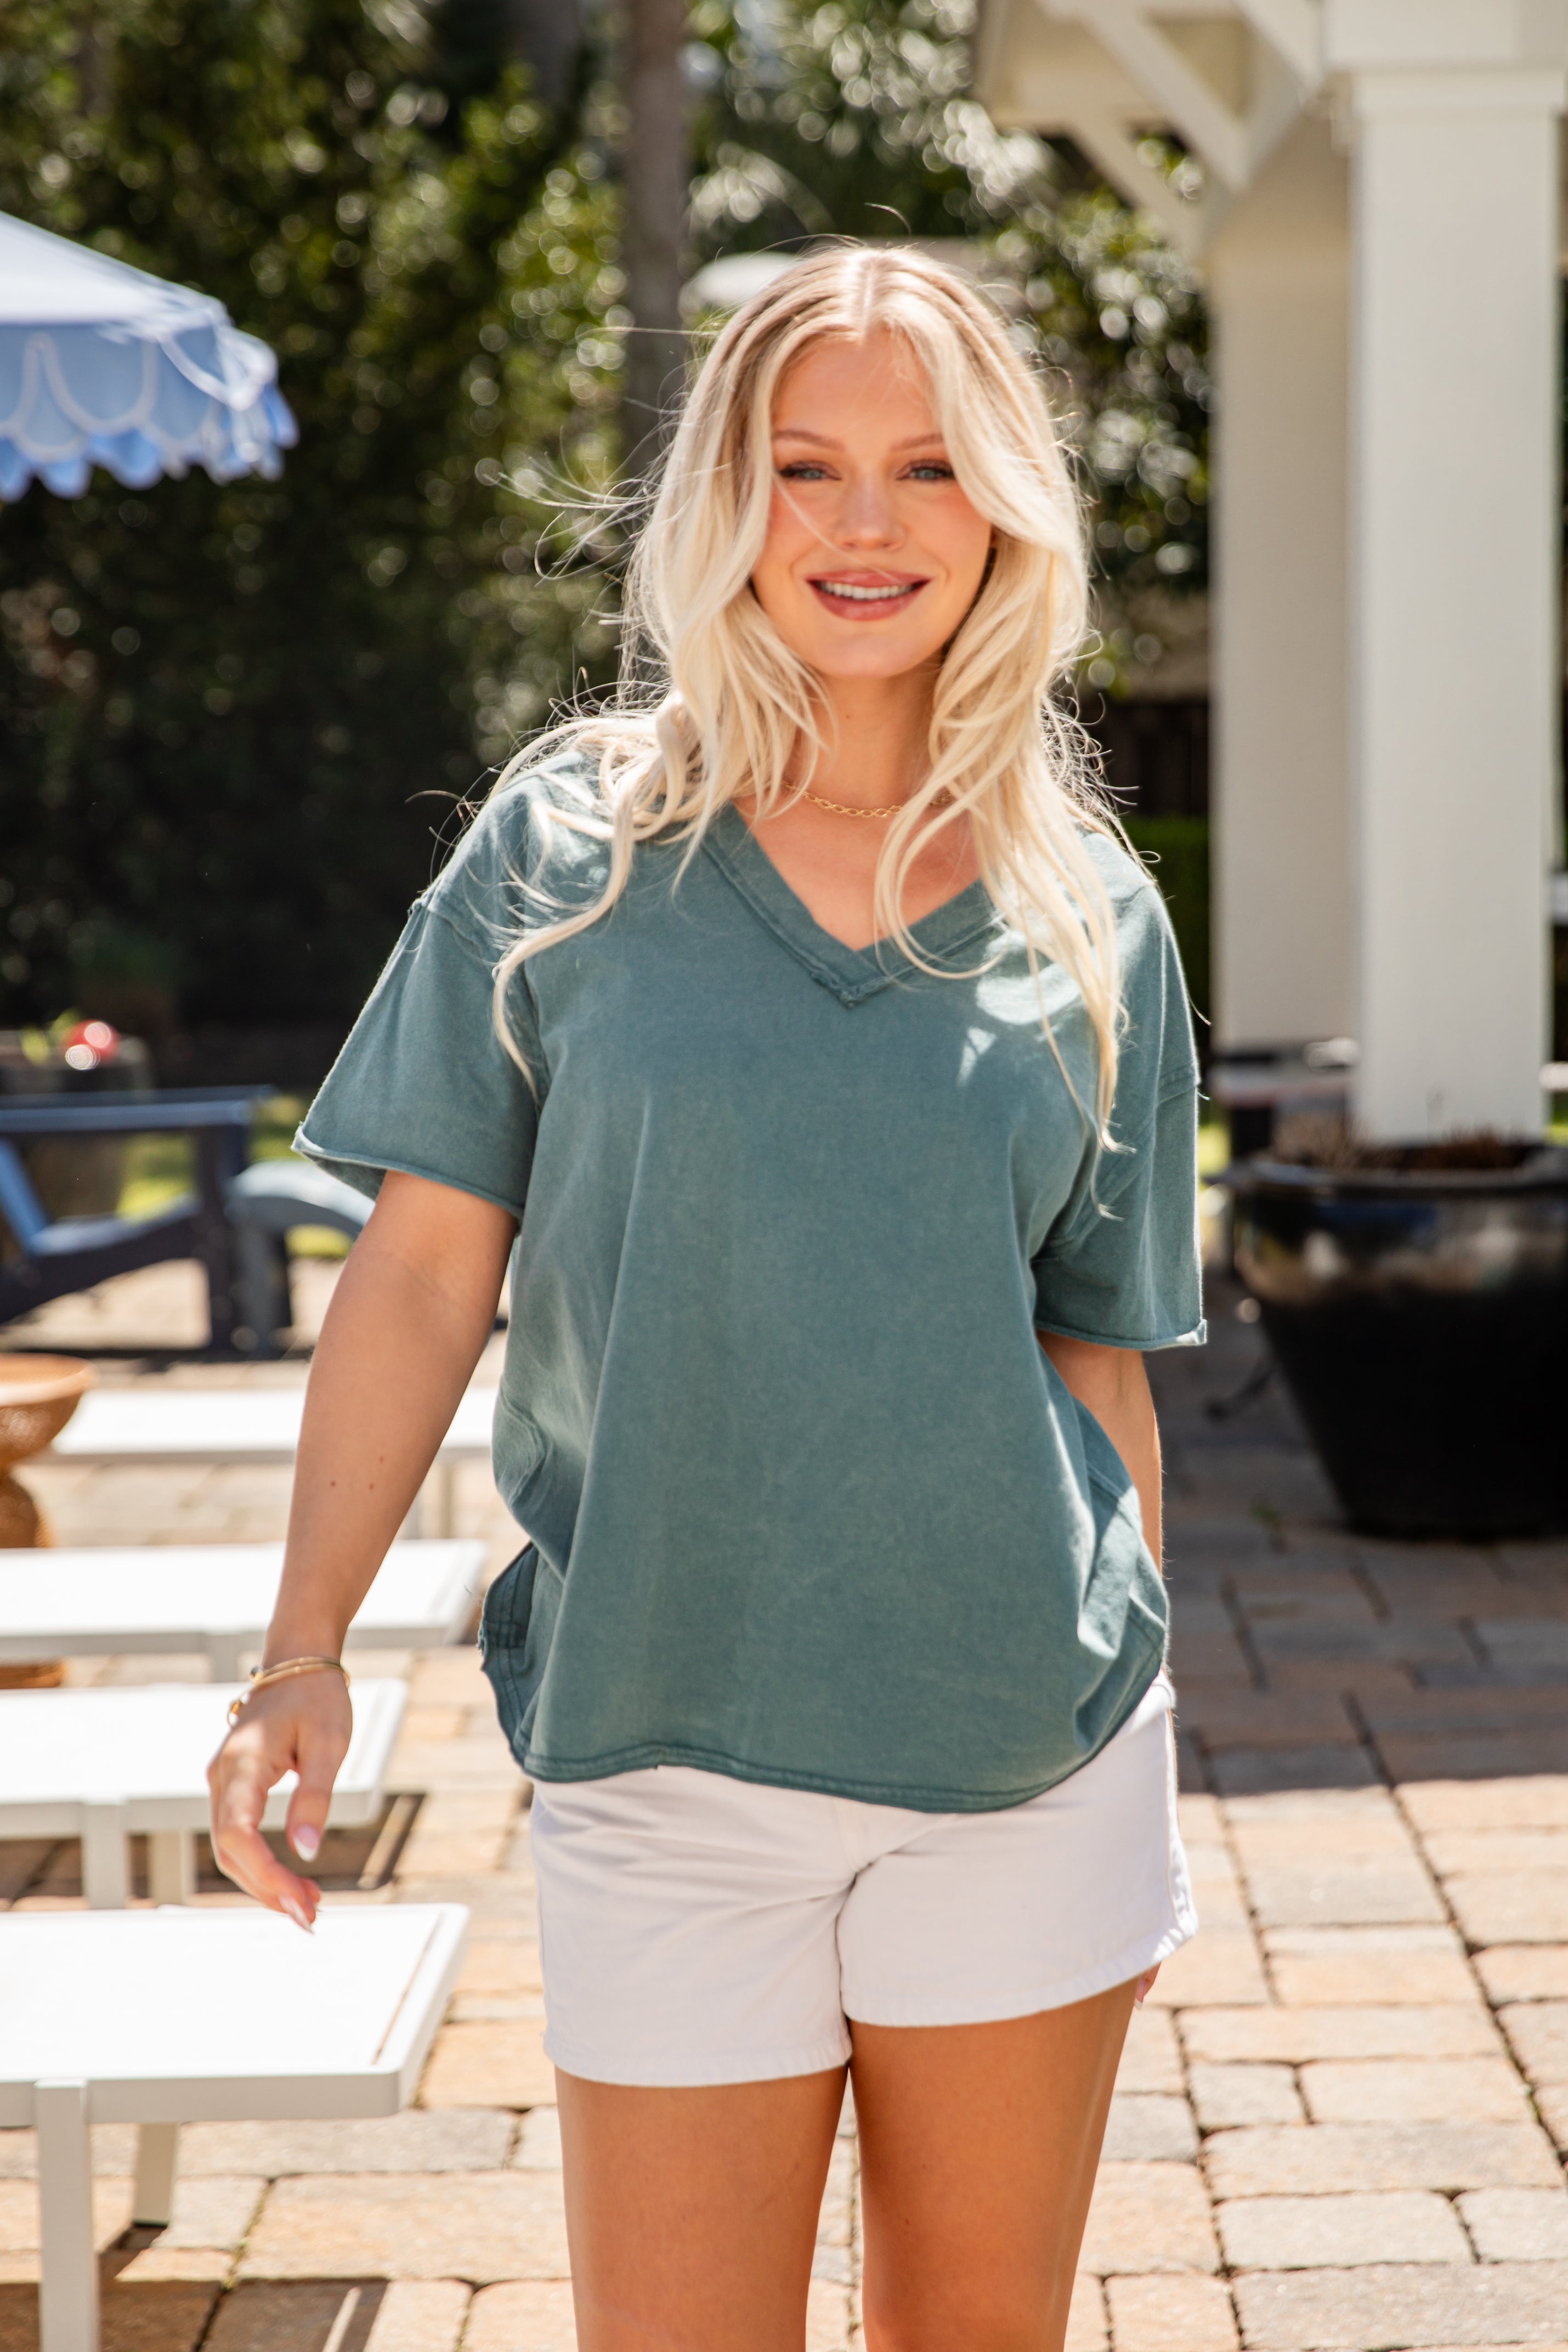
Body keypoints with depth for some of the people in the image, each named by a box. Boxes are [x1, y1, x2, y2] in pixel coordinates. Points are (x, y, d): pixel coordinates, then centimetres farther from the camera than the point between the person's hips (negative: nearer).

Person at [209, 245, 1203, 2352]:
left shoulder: (1092, 919, 5)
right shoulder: (571, 851, -1)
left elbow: (1101, 1359, 10)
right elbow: (427, 1269, -1)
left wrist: (1128, 1739, 11)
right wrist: (304, 1658, -8)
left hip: (1030, 1756, 2)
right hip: (665, 1748, -2)